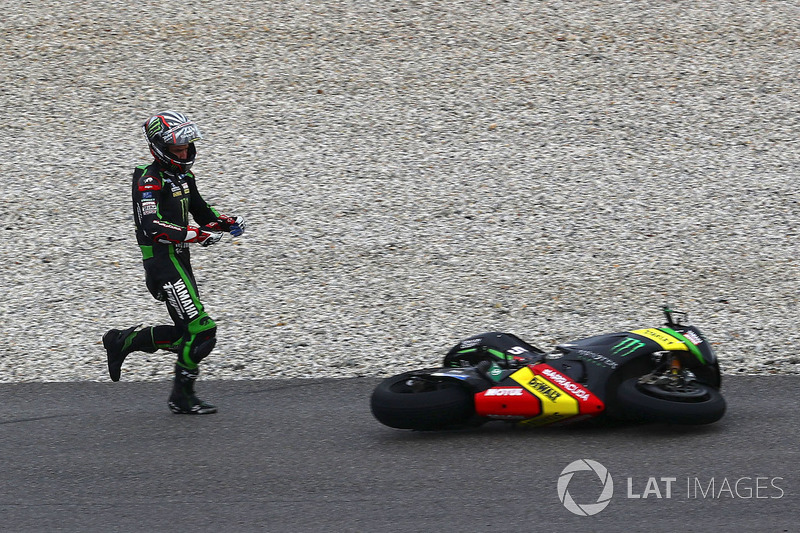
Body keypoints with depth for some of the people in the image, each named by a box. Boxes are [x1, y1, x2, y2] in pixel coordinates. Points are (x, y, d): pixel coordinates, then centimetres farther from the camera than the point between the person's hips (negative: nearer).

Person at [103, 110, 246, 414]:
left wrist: (228, 223, 5)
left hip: (180, 261, 9)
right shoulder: (149, 180, -14)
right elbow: (152, 227, -26)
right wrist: (196, 235, -30)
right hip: (162, 261, -9)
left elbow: (202, 212, 25)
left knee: (185, 333, 8)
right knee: (200, 330, -12)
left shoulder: (183, 176, 14)